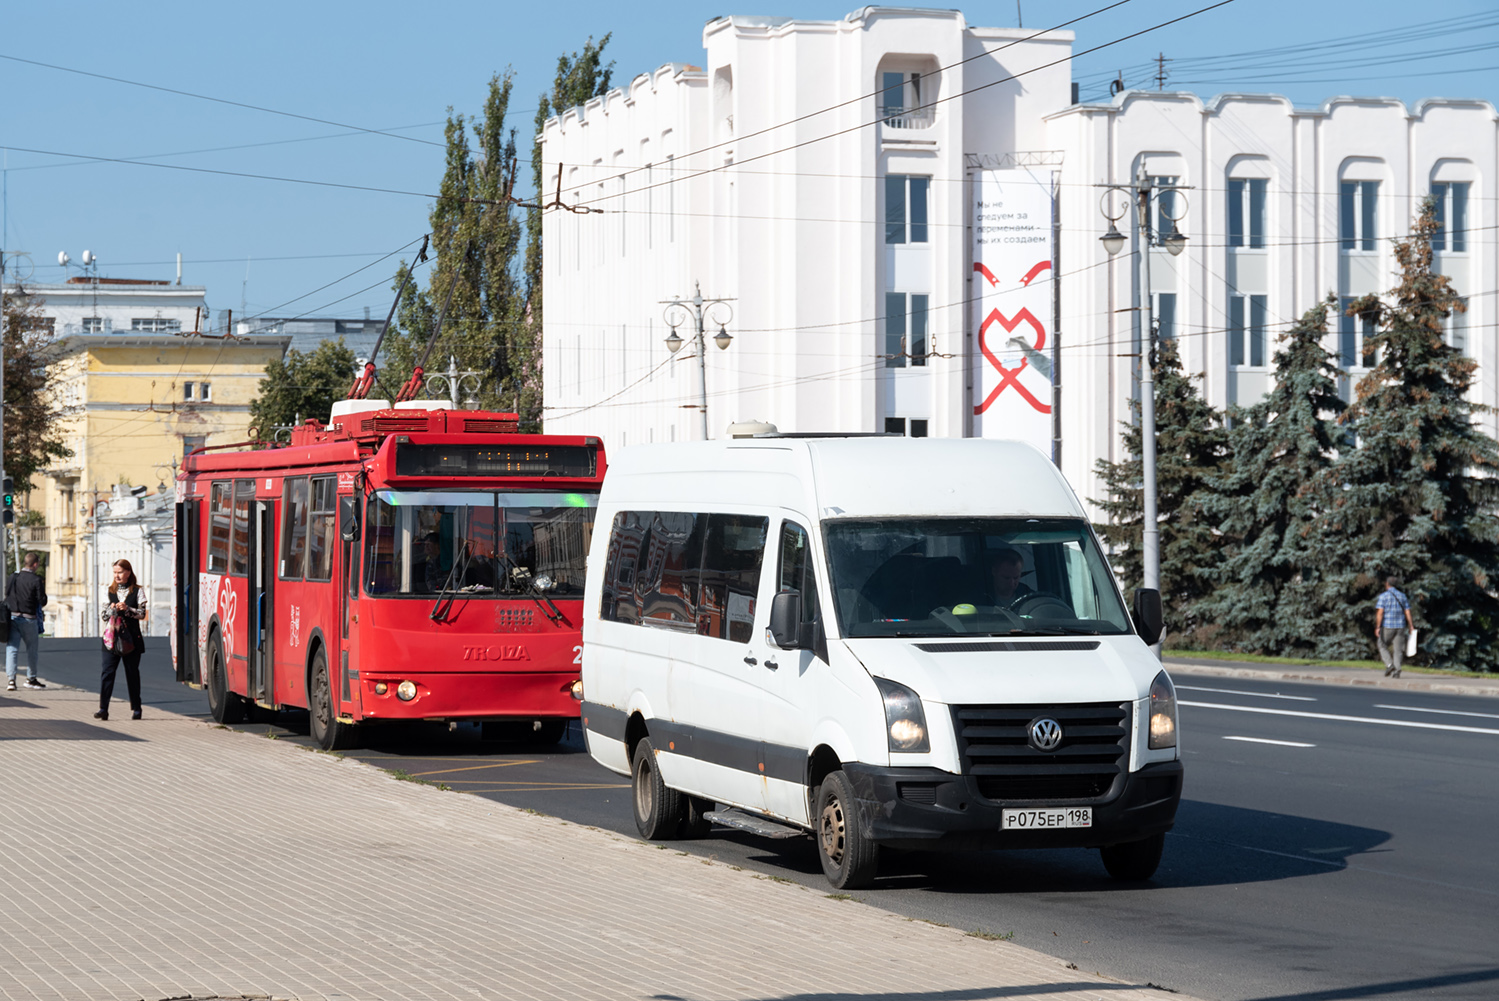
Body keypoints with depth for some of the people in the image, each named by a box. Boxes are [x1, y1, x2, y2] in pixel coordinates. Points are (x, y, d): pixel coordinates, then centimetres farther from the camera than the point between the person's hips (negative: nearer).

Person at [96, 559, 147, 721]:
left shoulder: (138, 591, 3)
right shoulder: (109, 592, 11)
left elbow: (142, 614, -2)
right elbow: (103, 615, 9)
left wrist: (127, 609, -16)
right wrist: (111, 609, -11)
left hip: (131, 639, -1)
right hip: (111, 637, 2)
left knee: (132, 673, 6)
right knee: (107, 672, -9)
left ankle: (136, 708, 17)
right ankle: (103, 709, -14)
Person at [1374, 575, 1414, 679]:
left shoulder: (1383, 596, -6)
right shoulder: (1402, 596, 7)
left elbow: (1380, 612, -13)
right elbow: (1407, 612, 4)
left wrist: (1377, 627, -12)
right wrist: (1411, 626, 8)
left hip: (1387, 626, -4)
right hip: (1400, 626, 4)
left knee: (1382, 646, 13)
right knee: (1397, 650, 6)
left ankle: (1389, 664, -5)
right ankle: (1396, 671, -4)